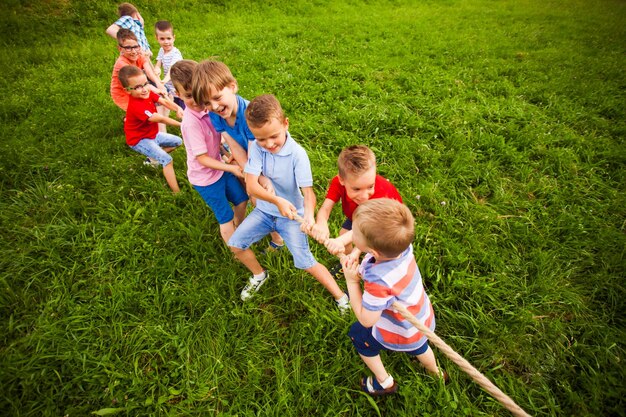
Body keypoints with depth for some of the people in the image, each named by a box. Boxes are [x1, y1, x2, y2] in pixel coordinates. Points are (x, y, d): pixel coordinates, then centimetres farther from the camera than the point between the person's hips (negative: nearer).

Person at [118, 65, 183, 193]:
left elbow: (165, 102, -15)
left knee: (178, 141, 17)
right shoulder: (135, 106, -33)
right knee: (167, 159, -23)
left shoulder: (148, 93, -8)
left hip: (153, 134, 9)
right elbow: (160, 119, -36)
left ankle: (153, 158, 16)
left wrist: (179, 109, -32)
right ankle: (177, 192, -23)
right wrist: (182, 124, -35)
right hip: (139, 140, -9)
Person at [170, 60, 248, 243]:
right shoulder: (191, 123, -30)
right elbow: (202, 158, -26)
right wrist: (231, 168, -25)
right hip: (205, 177, -7)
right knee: (226, 217, 5)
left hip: (219, 165, 8)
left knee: (241, 200, 22)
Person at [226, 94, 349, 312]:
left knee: (305, 262, -9)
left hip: (292, 214, -4)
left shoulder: (297, 153, -22)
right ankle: (259, 275, 28)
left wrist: (309, 213, -48)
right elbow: (251, 185, -25)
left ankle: (340, 297, 10)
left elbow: (307, 190, -26)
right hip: (265, 210, 4)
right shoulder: (256, 147, -16)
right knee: (235, 244, -1)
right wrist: (277, 200, -42)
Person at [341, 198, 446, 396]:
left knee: (358, 335, 22)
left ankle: (385, 383, 41)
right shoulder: (401, 243, -28)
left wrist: (351, 281, -29)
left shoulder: (379, 282, -45)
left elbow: (366, 320, -29)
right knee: (417, 347, 38)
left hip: (402, 334, -6)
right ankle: (436, 373, 67)